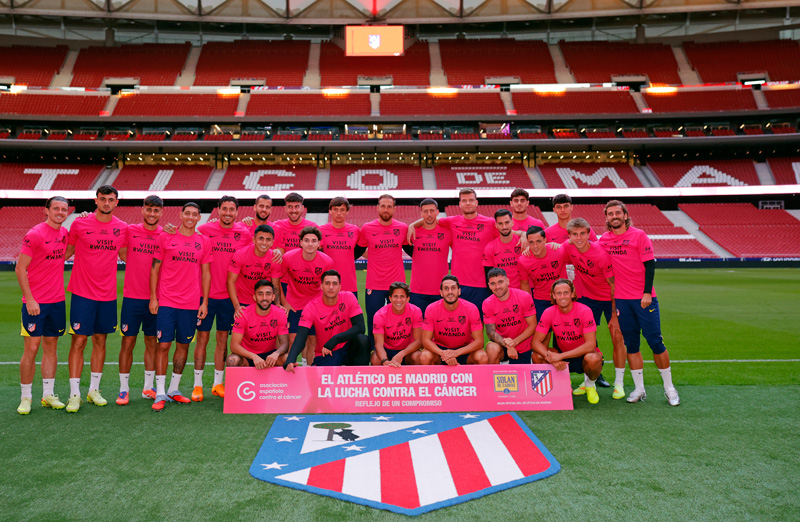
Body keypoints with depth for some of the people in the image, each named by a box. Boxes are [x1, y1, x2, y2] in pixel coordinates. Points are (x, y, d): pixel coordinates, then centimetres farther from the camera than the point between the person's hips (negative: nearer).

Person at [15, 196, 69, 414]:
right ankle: (26, 397, 12)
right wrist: (29, 299, -16)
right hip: (35, 302, -6)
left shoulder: (64, 233, 9)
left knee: (51, 347, 11)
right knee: (31, 349, -1)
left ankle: (48, 395, 19)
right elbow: (20, 269, -11)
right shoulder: (35, 235, -11)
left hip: (57, 300, 6)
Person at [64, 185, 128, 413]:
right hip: (82, 293, -3)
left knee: (100, 340, 11)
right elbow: (66, 252, 7)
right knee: (79, 341, -2)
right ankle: (74, 394, 6)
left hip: (108, 294, 3)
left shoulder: (122, 228, 4)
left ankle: (94, 390, 23)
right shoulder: (80, 224, -4)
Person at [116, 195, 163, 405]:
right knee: (128, 342, 3)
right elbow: (123, 255, 4)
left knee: (152, 341, 9)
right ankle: (124, 389, 14)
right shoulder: (129, 230, 0)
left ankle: (148, 387, 21)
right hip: (132, 296, -1)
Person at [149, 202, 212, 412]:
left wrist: (204, 302, 5)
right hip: (166, 301, -2)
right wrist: (153, 297, -2)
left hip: (191, 303, 2)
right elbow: (155, 268, 4)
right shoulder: (165, 237, 3)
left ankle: (174, 389, 22)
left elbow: (206, 273, 10)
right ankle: (160, 393, 4)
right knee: (163, 345, -3)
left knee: (183, 345, 9)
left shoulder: (204, 242, 8)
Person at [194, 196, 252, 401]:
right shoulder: (204, 230, -2)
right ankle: (197, 385, 16)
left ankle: (218, 384, 22)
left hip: (229, 295, 2)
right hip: (206, 293, -1)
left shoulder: (245, 233, 2)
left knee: (223, 340, 10)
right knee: (202, 338, 4)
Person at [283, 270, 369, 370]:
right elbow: (301, 337, -21)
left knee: (362, 339, -29)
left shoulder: (348, 297, -9)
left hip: (348, 349, 1)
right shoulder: (311, 307, -12)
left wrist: (335, 340, -29)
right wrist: (290, 360, -40)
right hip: (324, 355, -1)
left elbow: (360, 327, -16)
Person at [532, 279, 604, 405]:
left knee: (593, 359, -37)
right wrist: (552, 358, -32)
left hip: (583, 355, -3)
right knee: (537, 356, -23)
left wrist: (560, 356, -32)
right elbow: (536, 342, -13)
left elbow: (590, 345, -26)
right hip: (563, 355, 3)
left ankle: (590, 385, 0)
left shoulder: (584, 311, -21)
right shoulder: (549, 313, -12)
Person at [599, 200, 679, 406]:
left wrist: (647, 293, -13)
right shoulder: (604, 240, 7)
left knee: (655, 341, -1)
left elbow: (650, 265, -5)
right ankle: (639, 389, 15)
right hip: (621, 299, 3)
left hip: (644, 298, -3)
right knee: (631, 344, 6)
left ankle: (669, 388, 13)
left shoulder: (639, 235, -2)